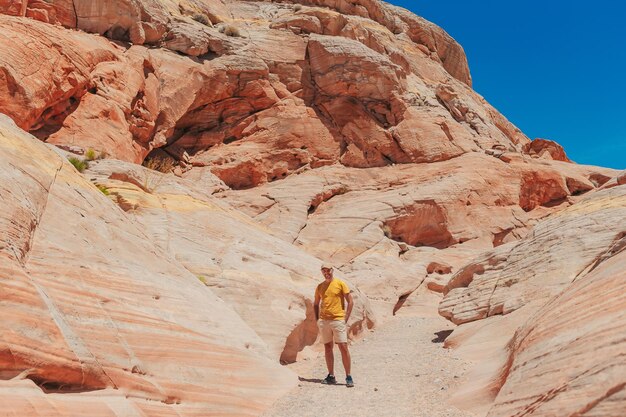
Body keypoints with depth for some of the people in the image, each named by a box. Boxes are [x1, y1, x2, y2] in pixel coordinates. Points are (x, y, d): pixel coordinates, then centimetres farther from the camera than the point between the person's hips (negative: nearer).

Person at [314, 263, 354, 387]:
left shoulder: (340, 284, 0)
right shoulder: (320, 287, 11)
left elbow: (350, 302, -1)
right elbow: (316, 304, 21)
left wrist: (346, 319, -6)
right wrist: (317, 319, 9)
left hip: (338, 320, -4)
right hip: (324, 321, 4)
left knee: (343, 347, -7)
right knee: (327, 348, 8)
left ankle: (348, 377, 1)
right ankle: (331, 376, 17)